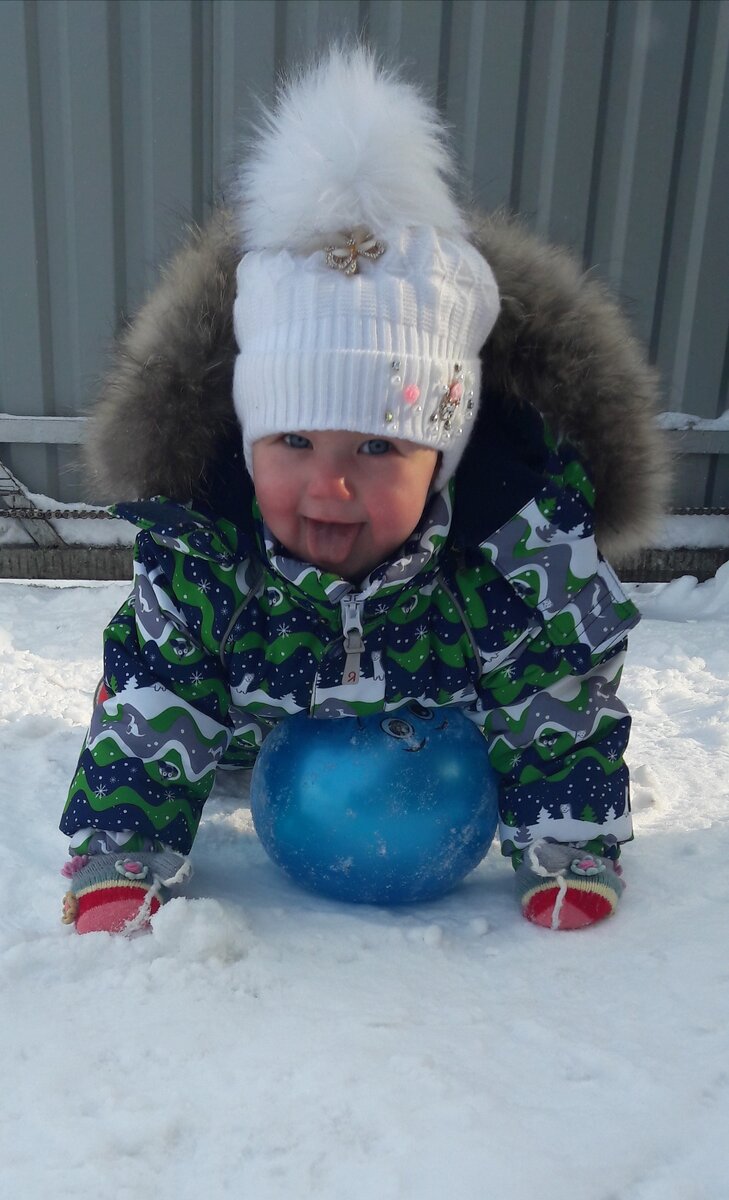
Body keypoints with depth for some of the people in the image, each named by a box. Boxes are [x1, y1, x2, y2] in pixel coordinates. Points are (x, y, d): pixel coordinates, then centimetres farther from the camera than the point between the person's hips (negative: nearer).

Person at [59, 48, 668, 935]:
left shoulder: (526, 540, -38)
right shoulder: (196, 548, -33)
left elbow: (567, 710, -24)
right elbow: (145, 717, -21)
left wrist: (573, 873, -20)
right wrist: (114, 876, -22)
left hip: (461, 734, 0)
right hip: (271, 727, 1)